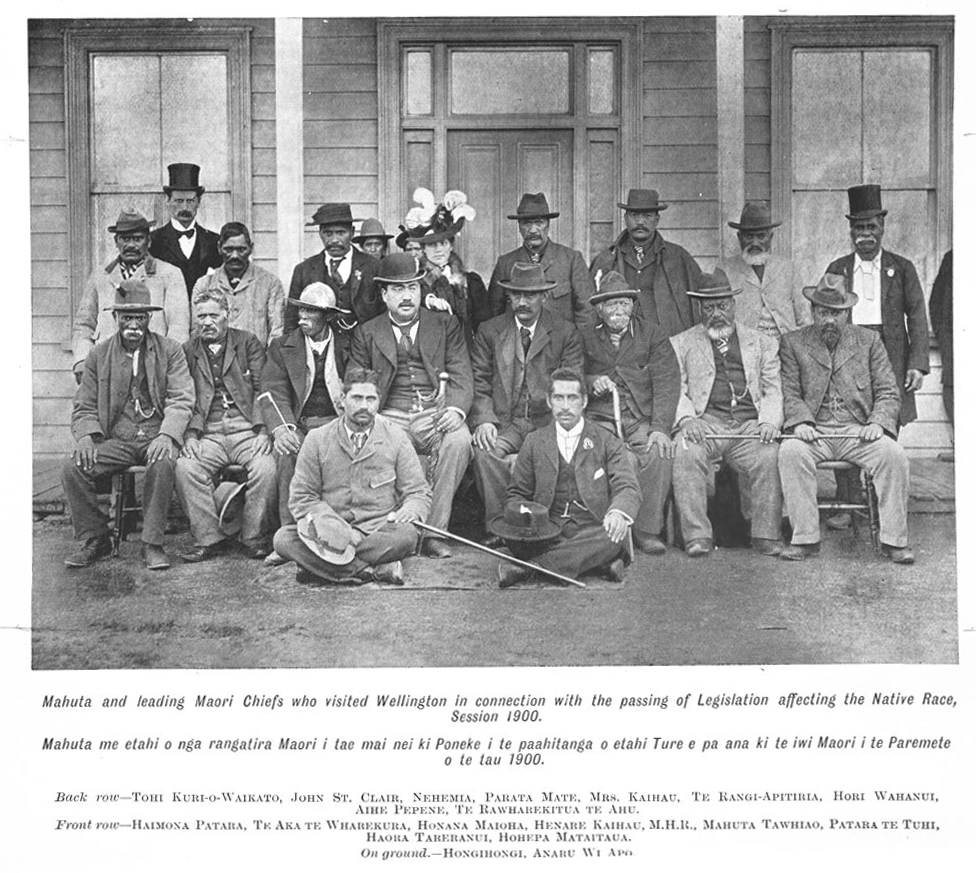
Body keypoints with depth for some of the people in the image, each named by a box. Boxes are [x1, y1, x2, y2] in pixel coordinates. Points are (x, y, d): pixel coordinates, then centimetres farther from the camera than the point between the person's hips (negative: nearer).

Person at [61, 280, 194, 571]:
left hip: (156, 438, -2)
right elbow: (84, 407, 11)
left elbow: (181, 400, -4)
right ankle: (94, 540, -3)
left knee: (163, 465, -36)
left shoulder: (170, 350, 5)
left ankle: (152, 544, -21)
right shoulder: (98, 355, 10)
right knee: (72, 468, -22)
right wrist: (86, 436, -11)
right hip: (115, 439, 2)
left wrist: (166, 435, -22)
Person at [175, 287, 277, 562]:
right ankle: (208, 538, -16)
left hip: (247, 430, -1)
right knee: (184, 468, -28)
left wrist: (263, 431, -10)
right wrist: (190, 435, -9)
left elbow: (264, 389, 4)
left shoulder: (248, 343, 12)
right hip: (208, 434, 1)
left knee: (266, 468, -30)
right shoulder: (187, 351, 16)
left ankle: (255, 538, -13)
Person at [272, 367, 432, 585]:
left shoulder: (396, 438, 7)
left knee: (406, 535, -34)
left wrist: (410, 510, -16)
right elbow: (302, 497, 5)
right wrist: (329, 522, -14)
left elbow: (418, 492, 9)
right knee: (283, 538, -27)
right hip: (332, 531, 1)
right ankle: (376, 571, -30)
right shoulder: (317, 440, 6)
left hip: (378, 530, -1)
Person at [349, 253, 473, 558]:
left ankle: (433, 531, -25)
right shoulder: (367, 333, 17)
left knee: (459, 439, -33)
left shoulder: (446, 325, 16)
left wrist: (456, 409, -15)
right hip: (389, 416, 0)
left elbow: (461, 375, 7)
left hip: (436, 413, 0)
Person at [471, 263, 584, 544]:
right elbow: (479, 383, 7)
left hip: (548, 420, -1)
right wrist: (484, 420, -11)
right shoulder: (489, 331, 13)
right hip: (505, 422, 1)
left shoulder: (565, 332, 10)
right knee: (484, 451, -30)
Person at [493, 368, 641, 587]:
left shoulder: (606, 442, 9)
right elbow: (516, 494, 18)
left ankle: (528, 567, -29)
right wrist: (522, 512, -9)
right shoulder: (534, 442, 15)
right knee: (502, 525, -29)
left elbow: (628, 487, -3)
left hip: (592, 530, -1)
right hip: (547, 531, 1)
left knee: (613, 537, -36)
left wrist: (618, 512, -28)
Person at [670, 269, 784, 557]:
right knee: (686, 453, -32)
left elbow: (773, 392, 15)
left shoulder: (762, 344, 22)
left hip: (750, 425, 1)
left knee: (770, 457, -29)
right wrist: (687, 418, -13)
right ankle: (696, 536, -26)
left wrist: (769, 421, -6)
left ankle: (767, 536, -18)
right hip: (704, 423, -1)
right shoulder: (681, 344, 17)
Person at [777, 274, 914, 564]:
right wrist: (801, 421, -17)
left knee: (893, 453, -28)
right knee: (790, 451, -32)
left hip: (860, 430, 1)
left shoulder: (869, 341, 14)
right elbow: (790, 393, 3)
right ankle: (805, 538, -24)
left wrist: (877, 422, -11)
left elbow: (888, 392, 9)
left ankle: (894, 540, -17)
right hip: (815, 431, -1)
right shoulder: (793, 343, 11)